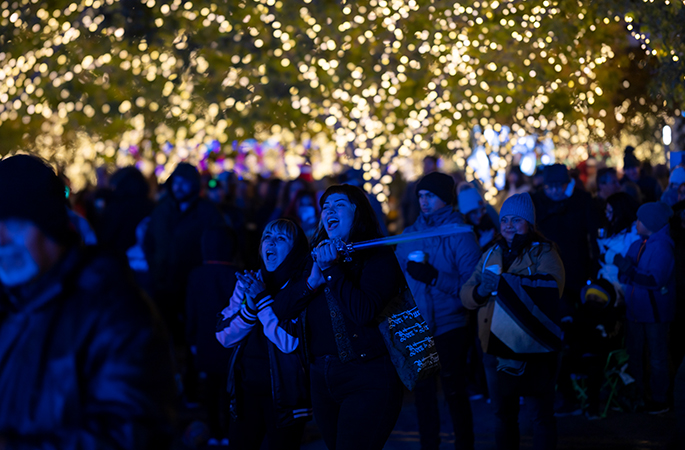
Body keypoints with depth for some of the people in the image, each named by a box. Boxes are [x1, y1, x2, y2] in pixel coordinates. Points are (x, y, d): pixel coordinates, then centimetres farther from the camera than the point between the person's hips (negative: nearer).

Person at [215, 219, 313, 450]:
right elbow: (224, 337, 1)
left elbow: (290, 341, -20)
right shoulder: (247, 283, 8)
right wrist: (249, 305, -14)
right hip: (246, 388, 5)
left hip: (283, 395, -4)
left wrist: (263, 299, -18)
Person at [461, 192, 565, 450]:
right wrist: (480, 291, -17)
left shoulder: (543, 253, -4)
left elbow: (550, 287, -24)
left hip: (533, 351, -6)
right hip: (497, 351, 6)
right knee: (502, 414, 16)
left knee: (541, 415, 0)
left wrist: (503, 282, -27)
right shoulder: (492, 255, 13)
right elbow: (466, 296, 7)